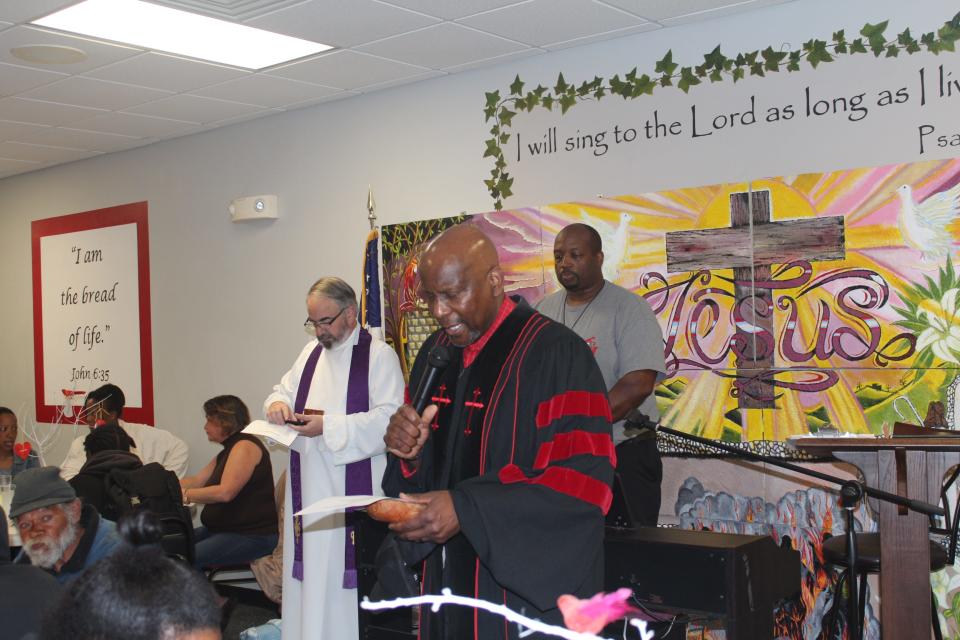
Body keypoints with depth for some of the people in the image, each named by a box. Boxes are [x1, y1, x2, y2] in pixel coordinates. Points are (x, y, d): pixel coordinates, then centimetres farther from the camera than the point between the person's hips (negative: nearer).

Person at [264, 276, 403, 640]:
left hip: (354, 486, -6)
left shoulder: (379, 354, -6)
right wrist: (279, 403, -2)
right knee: (310, 571, 9)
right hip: (308, 487, 6)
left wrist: (329, 426, -21)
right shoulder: (311, 352, 16)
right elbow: (284, 390, 23)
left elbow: (389, 418, -16)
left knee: (346, 567, -4)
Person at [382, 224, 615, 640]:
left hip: (530, 592, -6)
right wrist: (409, 454, -9)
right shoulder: (435, 352, 8)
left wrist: (468, 509, -26)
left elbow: (586, 482, -21)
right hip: (447, 579, 6)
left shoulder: (556, 353, -15)